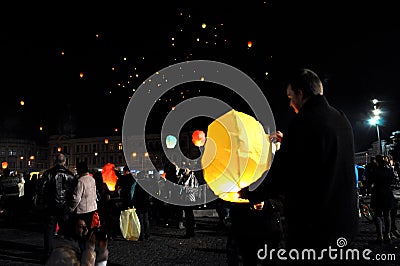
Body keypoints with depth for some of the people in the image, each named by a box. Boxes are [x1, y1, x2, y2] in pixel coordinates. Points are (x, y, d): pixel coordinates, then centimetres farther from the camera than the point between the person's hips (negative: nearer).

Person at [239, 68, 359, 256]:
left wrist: (252, 195, -3)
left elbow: (280, 175, -19)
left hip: (310, 225, -8)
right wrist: (287, 142, 27)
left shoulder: (303, 121, -20)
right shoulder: (342, 119, 7)